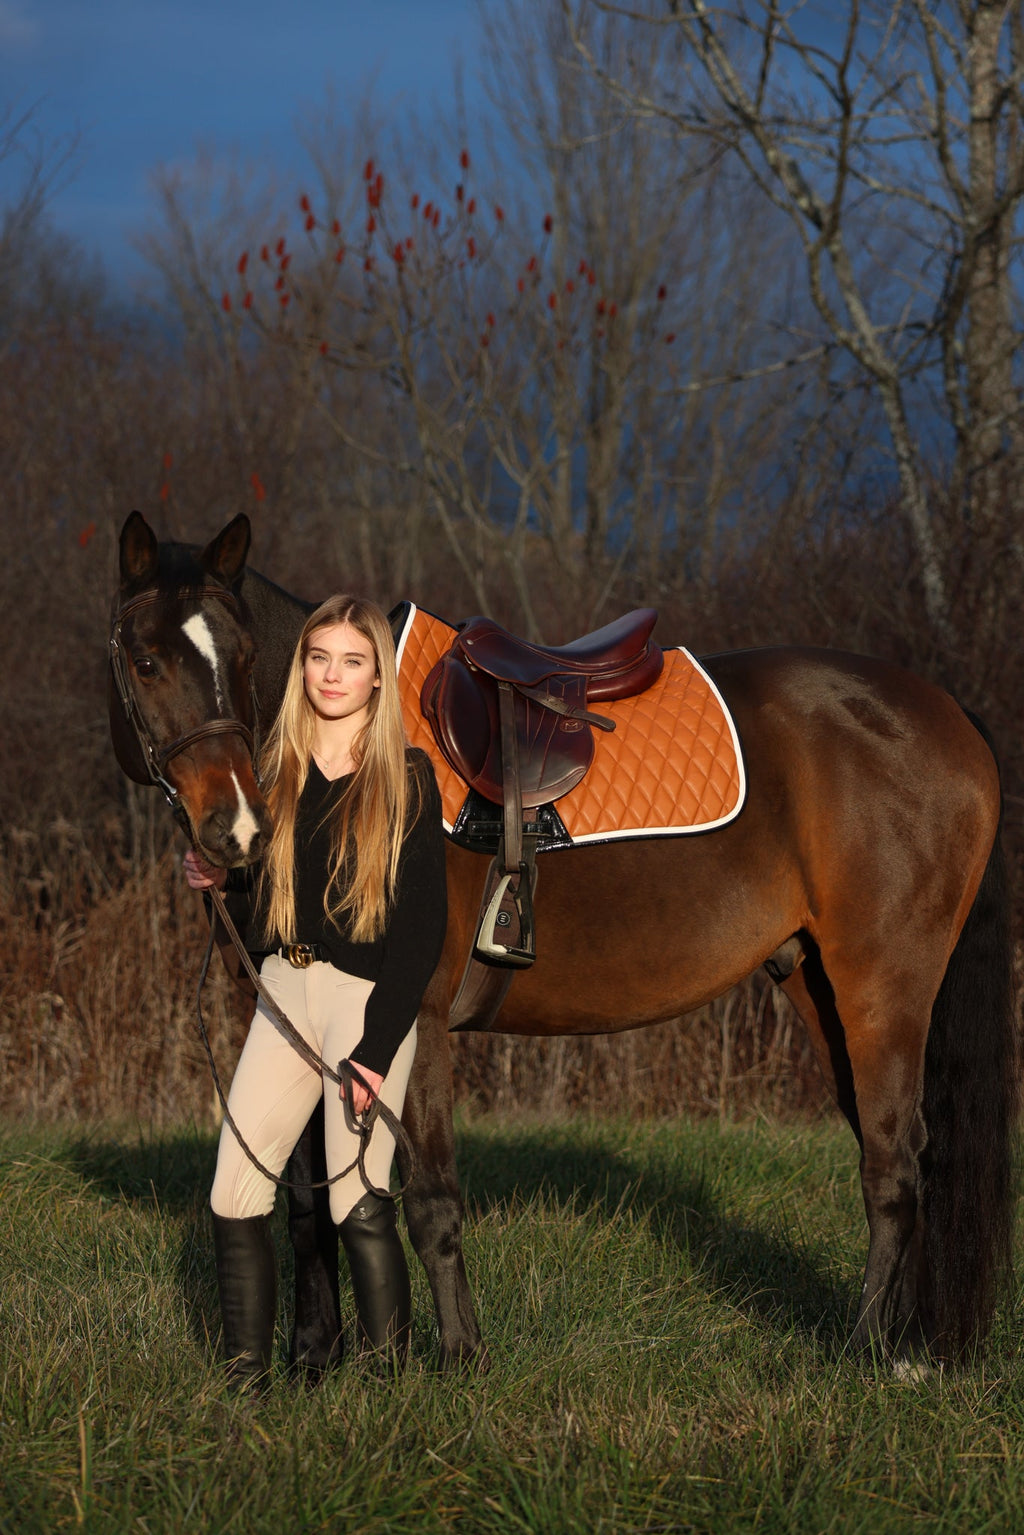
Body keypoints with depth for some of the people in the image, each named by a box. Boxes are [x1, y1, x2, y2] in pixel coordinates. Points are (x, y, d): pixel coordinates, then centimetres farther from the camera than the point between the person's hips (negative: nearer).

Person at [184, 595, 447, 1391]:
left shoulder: (406, 779, -4)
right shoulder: (277, 771, 10)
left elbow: (424, 925, -8)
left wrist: (377, 1050, -15)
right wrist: (219, 877, -5)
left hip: (371, 998, -5)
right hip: (285, 995, 5)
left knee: (358, 1201, -7)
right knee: (235, 1193, -1)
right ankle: (246, 1379, 8)